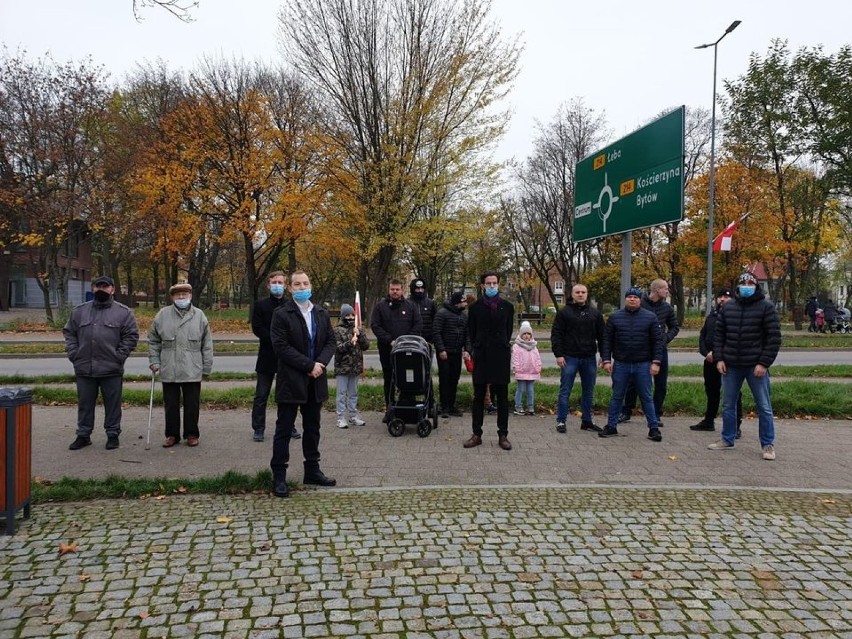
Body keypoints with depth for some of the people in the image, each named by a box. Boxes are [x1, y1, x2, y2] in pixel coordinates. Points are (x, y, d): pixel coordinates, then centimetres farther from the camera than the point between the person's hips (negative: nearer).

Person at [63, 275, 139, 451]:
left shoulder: (123, 312, 0)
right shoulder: (80, 311, 10)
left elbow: (131, 336, -2)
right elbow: (69, 332, 14)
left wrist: (120, 356, -9)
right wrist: (73, 353, 2)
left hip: (111, 370, -3)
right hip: (84, 368, 3)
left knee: (112, 404, 5)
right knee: (85, 404, 12)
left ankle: (113, 435, 17)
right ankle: (83, 435, 24)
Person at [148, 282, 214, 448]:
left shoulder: (199, 316, 2)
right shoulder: (162, 315, 3)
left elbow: (207, 345, 5)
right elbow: (153, 341, 12)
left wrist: (206, 368, 3)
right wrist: (154, 361, 4)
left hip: (193, 371, -1)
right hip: (169, 371, 1)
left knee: (192, 405, 7)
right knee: (171, 404, 10)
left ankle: (191, 434, 21)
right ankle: (172, 434, 22)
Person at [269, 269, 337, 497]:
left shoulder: (322, 314, 10)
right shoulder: (281, 315, -7)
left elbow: (331, 341, 8)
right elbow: (281, 347, -15)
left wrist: (321, 362, -11)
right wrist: (309, 365, -17)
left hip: (315, 381, 5)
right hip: (290, 381, -5)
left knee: (312, 428, 14)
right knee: (284, 430, 1)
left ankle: (312, 471, 25)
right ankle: (279, 477, 8)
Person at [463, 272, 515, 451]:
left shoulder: (507, 307, 5)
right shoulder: (475, 307, 4)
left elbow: (509, 330, 11)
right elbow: (470, 333, 5)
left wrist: (502, 346, 9)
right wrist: (470, 349, -4)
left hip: (501, 356, 0)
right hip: (481, 356, 0)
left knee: (502, 397, 5)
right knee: (478, 397, 5)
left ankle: (503, 435, 12)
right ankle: (476, 434, 13)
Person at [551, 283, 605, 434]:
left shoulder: (595, 313, 9)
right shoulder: (564, 312, 0)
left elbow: (601, 336, 11)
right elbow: (556, 335, -4)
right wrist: (558, 354, -12)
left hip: (589, 359, 4)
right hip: (570, 358, -3)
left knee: (588, 392, 10)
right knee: (565, 391, 1)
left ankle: (587, 421, 20)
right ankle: (561, 421, 8)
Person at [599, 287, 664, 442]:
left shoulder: (650, 317, 1)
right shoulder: (615, 317, 3)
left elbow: (658, 341, -1)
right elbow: (607, 340, 4)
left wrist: (656, 362, -8)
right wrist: (606, 360, -4)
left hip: (643, 366, -1)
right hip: (620, 365, 1)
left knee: (646, 397, 6)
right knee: (617, 397, 9)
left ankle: (653, 428, 13)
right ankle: (611, 426, 17)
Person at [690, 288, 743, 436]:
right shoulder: (711, 316, 16)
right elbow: (702, 336, 14)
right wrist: (706, 353, -4)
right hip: (711, 361, 7)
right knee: (711, 392, 18)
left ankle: (736, 426, 4)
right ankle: (708, 421, 31)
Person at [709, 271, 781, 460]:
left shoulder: (766, 307, -4)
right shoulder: (727, 307, 7)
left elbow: (774, 337, -8)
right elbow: (719, 334, 10)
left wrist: (764, 363, -14)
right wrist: (719, 358, 0)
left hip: (756, 366, -4)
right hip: (731, 366, 4)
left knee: (764, 407, 4)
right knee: (728, 405, 12)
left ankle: (768, 444, 15)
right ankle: (727, 439, 25)